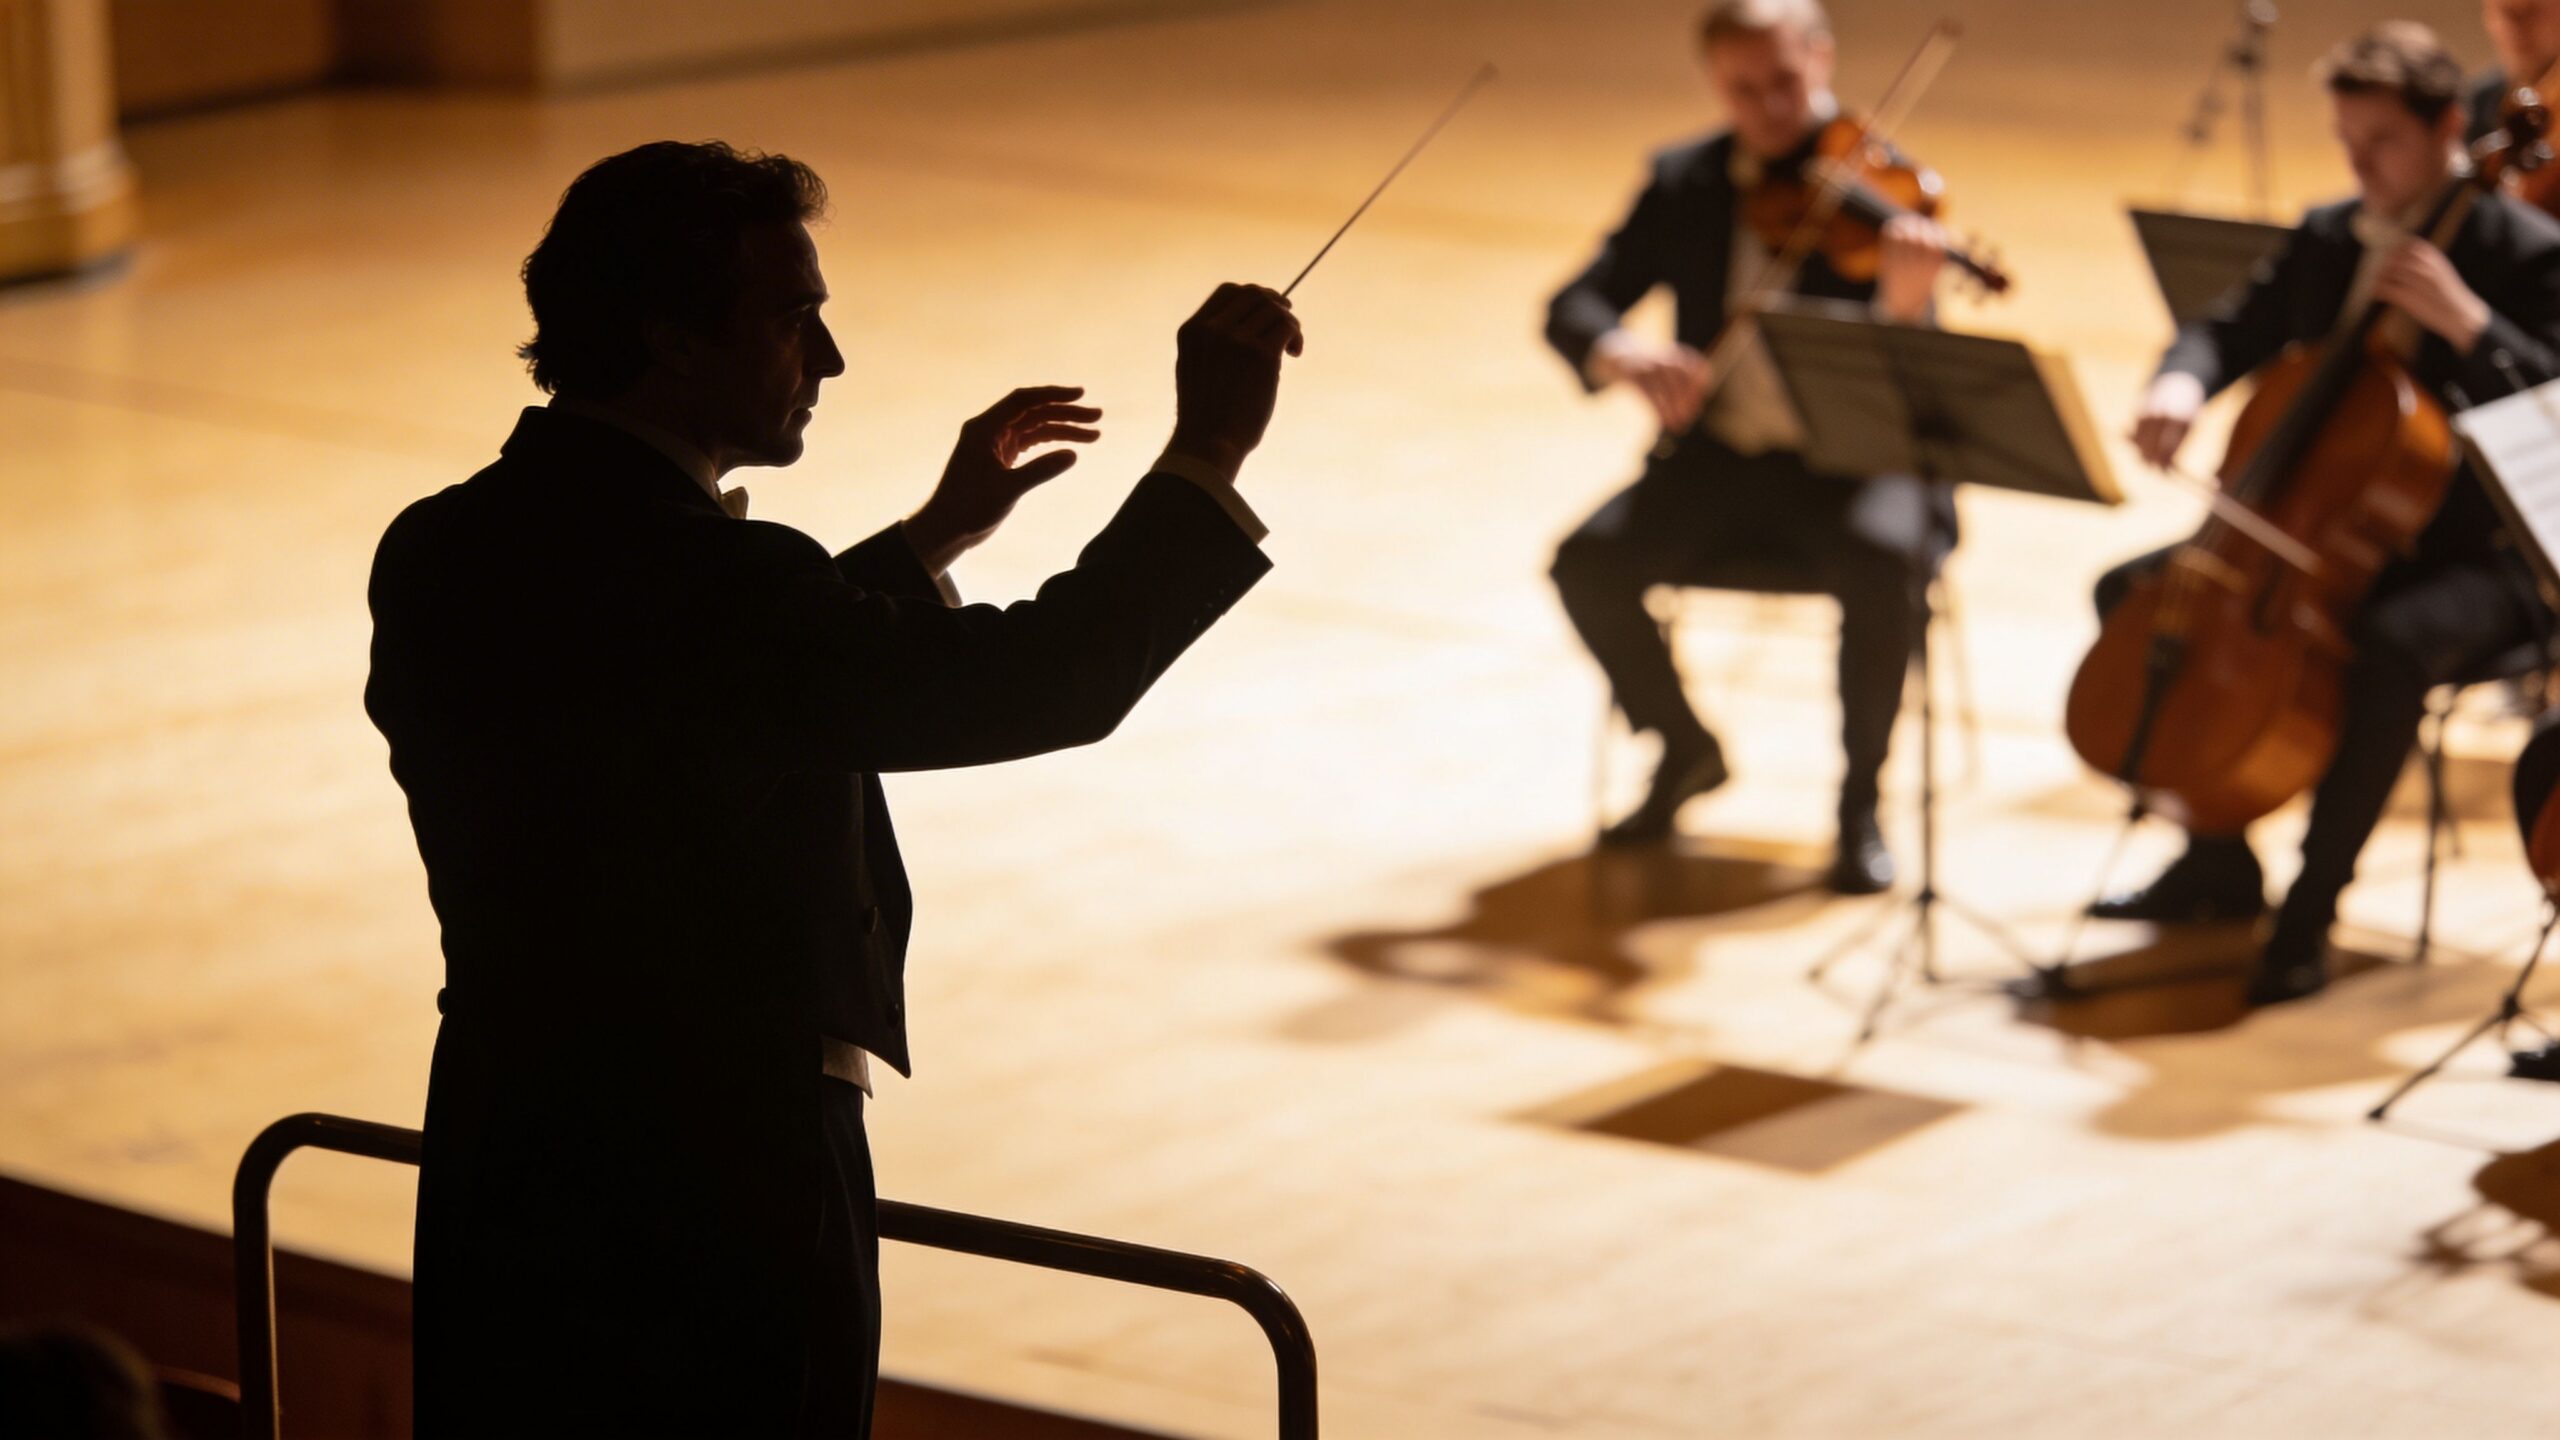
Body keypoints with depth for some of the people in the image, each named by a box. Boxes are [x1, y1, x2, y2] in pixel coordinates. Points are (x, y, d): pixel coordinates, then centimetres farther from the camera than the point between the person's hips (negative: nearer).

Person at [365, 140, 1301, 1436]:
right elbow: (1037, 684, -25)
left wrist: (926, 542, 20)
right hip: (715, 1224, -8)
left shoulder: (437, 557, 4)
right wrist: (1207, 452, -17)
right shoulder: (690, 575, -23)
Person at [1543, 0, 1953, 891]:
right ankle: (1685, 754, 6)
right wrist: (1620, 355, -24)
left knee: (1879, 562, -36)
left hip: (1848, 459, -3)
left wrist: (1906, 302, -42)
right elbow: (1571, 309, 1)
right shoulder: (1684, 183, 7)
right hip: (1716, 456, 4)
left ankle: (1860, 805, -14)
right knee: (1587, 561, -22)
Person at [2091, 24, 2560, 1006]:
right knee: (2130, 590, -1)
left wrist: (2468, 322, -32)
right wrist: (2181, 384, -10)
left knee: (2393, 646, -39)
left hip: (2473, 557, -7)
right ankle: (2218, 863, 10)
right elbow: (2231, 333, 14)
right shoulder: (2324, 241, 7)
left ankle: (2309, 913, -23)